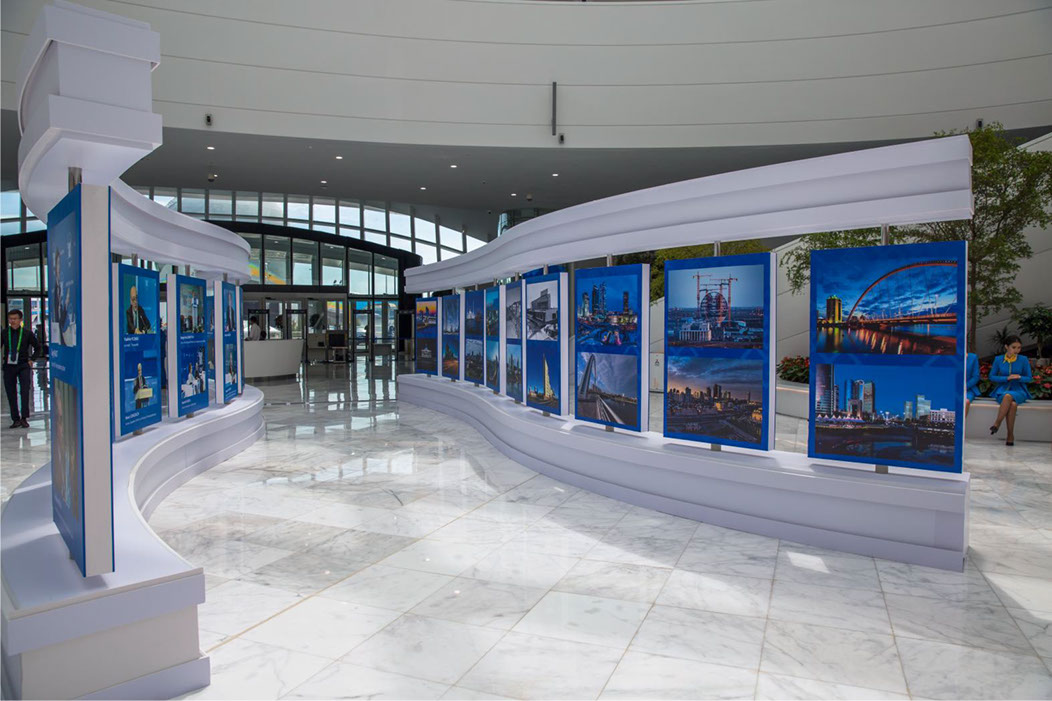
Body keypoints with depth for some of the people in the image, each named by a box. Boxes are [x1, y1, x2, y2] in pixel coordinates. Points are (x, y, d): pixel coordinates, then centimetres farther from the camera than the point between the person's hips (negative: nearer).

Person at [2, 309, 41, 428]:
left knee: (24, 391, -12)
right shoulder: (4, 333, 3)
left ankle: (24, 418, -11)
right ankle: (16, 419, 11)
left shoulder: (27, 333, 1)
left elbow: (37, 348, 13)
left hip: (23, 366, -2)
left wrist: (31, 360, 3)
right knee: (11, 394, 4)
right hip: (9, 366, 2)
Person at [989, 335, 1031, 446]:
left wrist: (1019, 377, -16)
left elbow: (1028, 378, 7)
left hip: (1018, 391, 0)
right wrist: (1007, 378, -10)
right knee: (1012, 404, -34)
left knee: (1008, 396, -38)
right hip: (1002, 390, 0)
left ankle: (997, 424, -31)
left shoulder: (1023, 360, 4)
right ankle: (1011, 435, -28)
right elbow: (992, 377, 6)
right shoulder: (998, 359, 6)